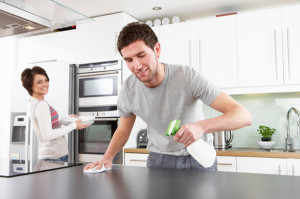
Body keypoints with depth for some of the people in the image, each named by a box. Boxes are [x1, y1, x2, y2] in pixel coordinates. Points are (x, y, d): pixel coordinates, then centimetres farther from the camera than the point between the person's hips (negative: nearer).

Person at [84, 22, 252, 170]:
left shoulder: (188, 77, -25)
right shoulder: (128, 90, -13)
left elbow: (244, 116, -29)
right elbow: (123, 129, 7)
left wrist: (201, 126, -46)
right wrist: (107, 157, -10)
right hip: (160, 157, 3)